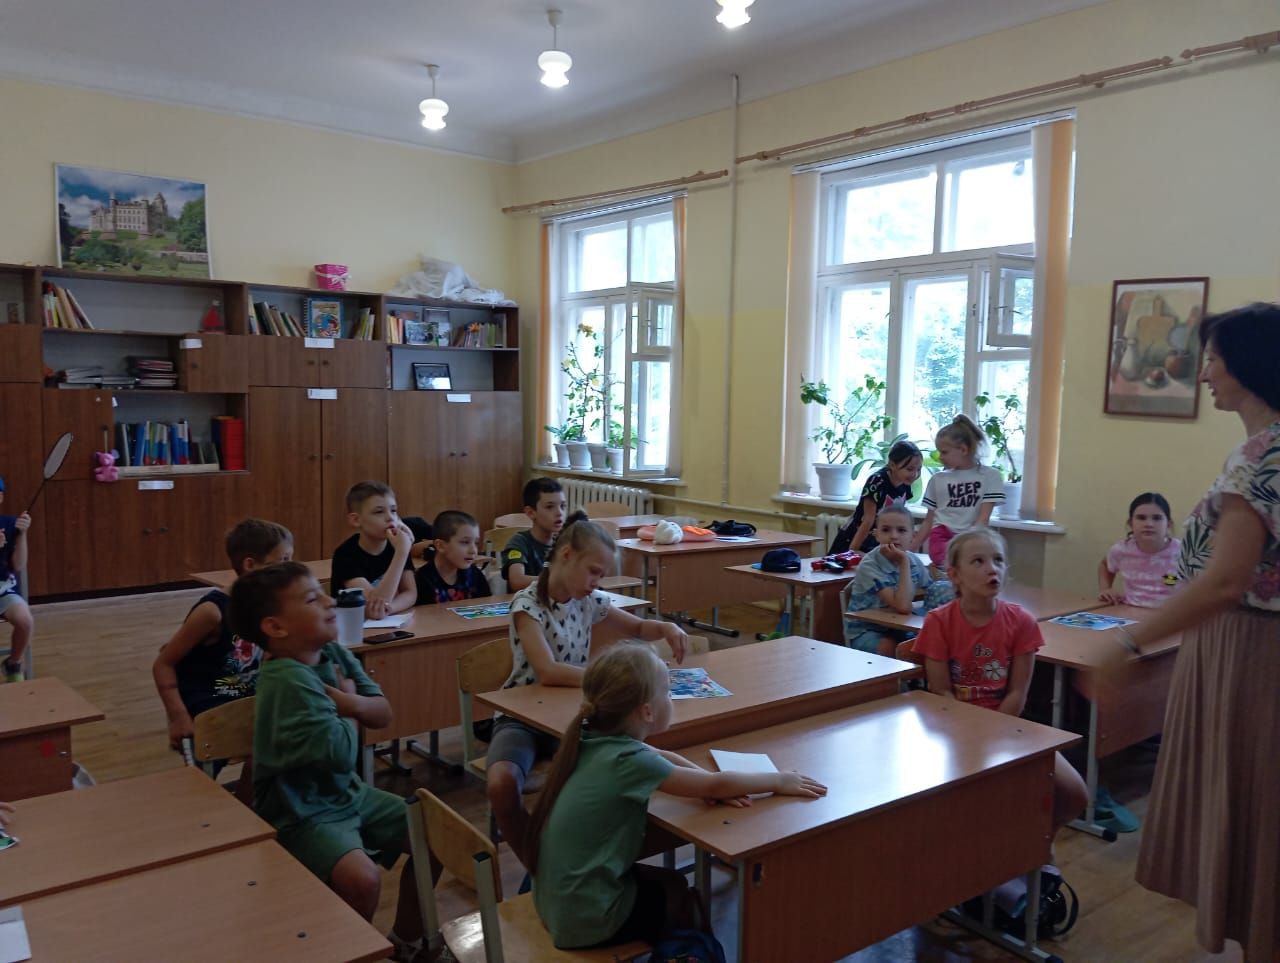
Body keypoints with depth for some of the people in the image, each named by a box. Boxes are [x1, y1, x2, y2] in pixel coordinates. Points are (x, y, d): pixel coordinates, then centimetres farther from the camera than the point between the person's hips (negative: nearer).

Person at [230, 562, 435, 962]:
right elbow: (341, 754, -31)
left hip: (347, 793, 9)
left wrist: (352, 703, -19)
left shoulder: (333, 653, -2)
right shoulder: (290, 681, -28)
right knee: (361, 877, -31)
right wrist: (347, 708, -11)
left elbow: (383, 712, 3)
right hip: (302, 813, -9)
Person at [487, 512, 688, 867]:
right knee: (501, 783, -34)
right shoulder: (528, 605, -17)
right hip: (522, 717, -5)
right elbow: (548, 671, -31)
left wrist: (667, 628, -5)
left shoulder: (588, 601, 2)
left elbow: (638, 628, 18)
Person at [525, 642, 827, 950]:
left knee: (671, 883, 25)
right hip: (588, 919, -7)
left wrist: (720, 785, -6)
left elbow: (661, 758, 8)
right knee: (683, 898, 17)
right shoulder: (628, 761, -26)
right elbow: (713, 786, -18)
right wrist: (779, 780, -5)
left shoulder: (592, 737, -4)